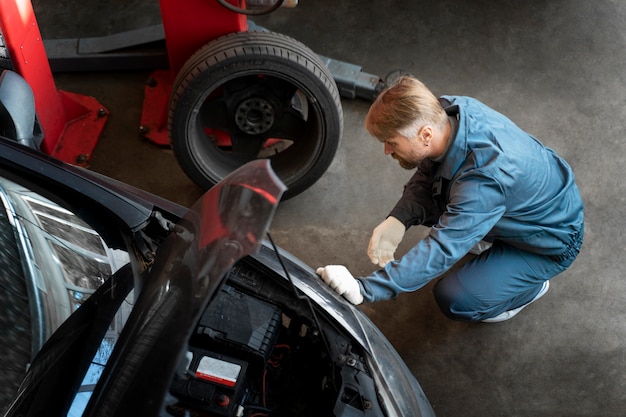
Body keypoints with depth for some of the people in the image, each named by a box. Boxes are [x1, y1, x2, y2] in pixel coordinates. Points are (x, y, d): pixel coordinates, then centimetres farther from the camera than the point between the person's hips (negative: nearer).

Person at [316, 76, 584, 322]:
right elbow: (426, 175, -5)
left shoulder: (484, 180, -43)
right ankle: (490, 235, 20)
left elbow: (441, 251, -43)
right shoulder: (451, 109, -19)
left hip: (553, 240, -7)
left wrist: (365, 289, -48)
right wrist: (398, 220, -23)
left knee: (454, 301, -16)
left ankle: (532, 284, 10)